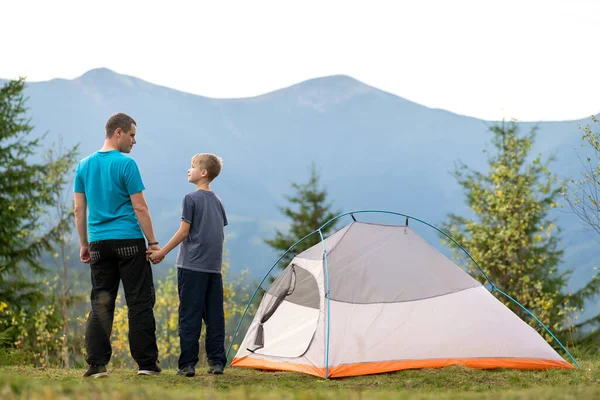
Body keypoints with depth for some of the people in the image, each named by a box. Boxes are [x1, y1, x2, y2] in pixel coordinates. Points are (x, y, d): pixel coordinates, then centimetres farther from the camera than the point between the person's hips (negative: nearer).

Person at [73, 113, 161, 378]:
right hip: (129, 242, -5)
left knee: (101, 304, 6)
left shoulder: (84, 165, 10)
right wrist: (153, 242, -4)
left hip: (99, 244, 5)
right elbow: (140, 208, -9)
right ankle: (146, 363, 1)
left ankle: (97, 364, 1)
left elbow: (79, 209, 11)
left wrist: (83, 244, 18)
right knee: (139, 302, 0)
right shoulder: (126, 164, -8)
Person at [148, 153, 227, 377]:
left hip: (192, 266, -6)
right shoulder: (217, 201, 14)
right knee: (214, 316, 7)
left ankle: (187, 364, -5)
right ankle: (217, 362, 7)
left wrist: (162, 252, -3)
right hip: (214, 266, 6)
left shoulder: (191, 199, -8)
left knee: (189, 316, -4)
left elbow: (183, 232, -10)